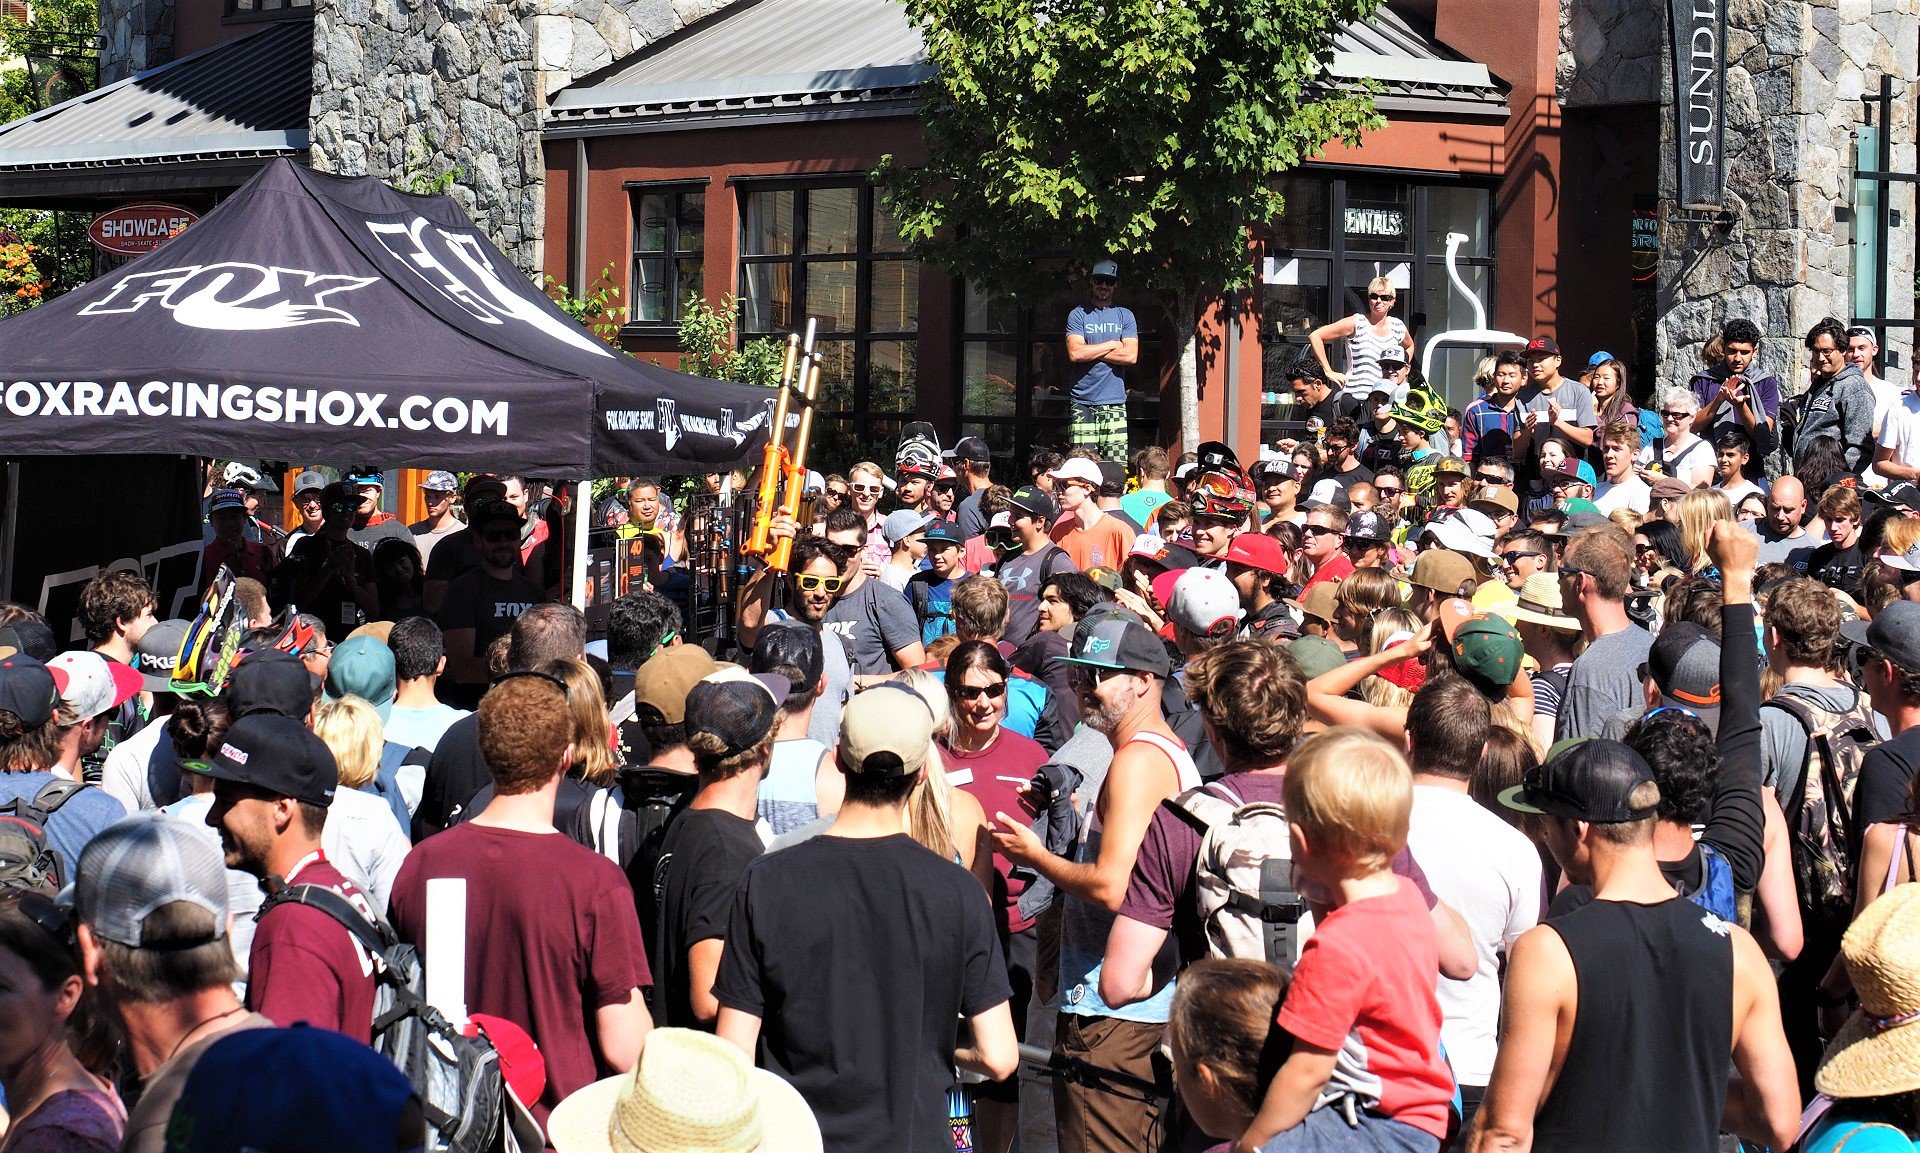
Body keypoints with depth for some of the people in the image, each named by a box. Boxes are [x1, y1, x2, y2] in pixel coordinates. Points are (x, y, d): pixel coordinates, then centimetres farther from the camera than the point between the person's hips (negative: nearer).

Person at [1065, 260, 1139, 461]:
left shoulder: (1125, 316, 13)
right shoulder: (1078, 315, 8)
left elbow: (1131, 356, -2)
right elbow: (1075, 353, -7)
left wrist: (1091, 351, -3)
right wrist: (1112, 345, 0)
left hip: (1115, 403, 1)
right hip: (1082, 403, -1)